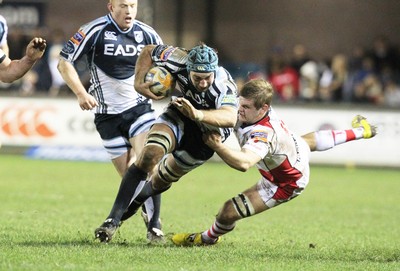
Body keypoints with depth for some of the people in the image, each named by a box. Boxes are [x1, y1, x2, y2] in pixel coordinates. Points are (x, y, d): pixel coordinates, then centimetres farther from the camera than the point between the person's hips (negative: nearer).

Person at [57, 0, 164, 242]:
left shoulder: (147, 34, 0)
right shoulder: (95, 31, -10)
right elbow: (64, 62, -7)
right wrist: (81, 93, -19)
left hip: (139, 108, 1)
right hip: (108, 116, -1)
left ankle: (154, 225, -15)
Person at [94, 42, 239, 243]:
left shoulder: (224, 85, -37)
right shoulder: (179, 60, -28)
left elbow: (230, 118, -55)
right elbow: (148, 51, -8)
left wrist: (198, 114, -69)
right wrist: (139, 82, -19)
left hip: (206, 135, -1)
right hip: (181, 114, 1)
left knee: (164, 178, 9)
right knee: (150, 155, -22)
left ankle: (136, 201, 43)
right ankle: (113, 220, -19)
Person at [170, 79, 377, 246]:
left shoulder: (262, 135, -47)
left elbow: (243, 163, -67)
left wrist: (217, 146, -72)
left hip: (287, 183, -8)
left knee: (229, 212, -11)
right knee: (309, 141, 44)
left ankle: (208, 238, 23)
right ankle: (358, 131, 66)